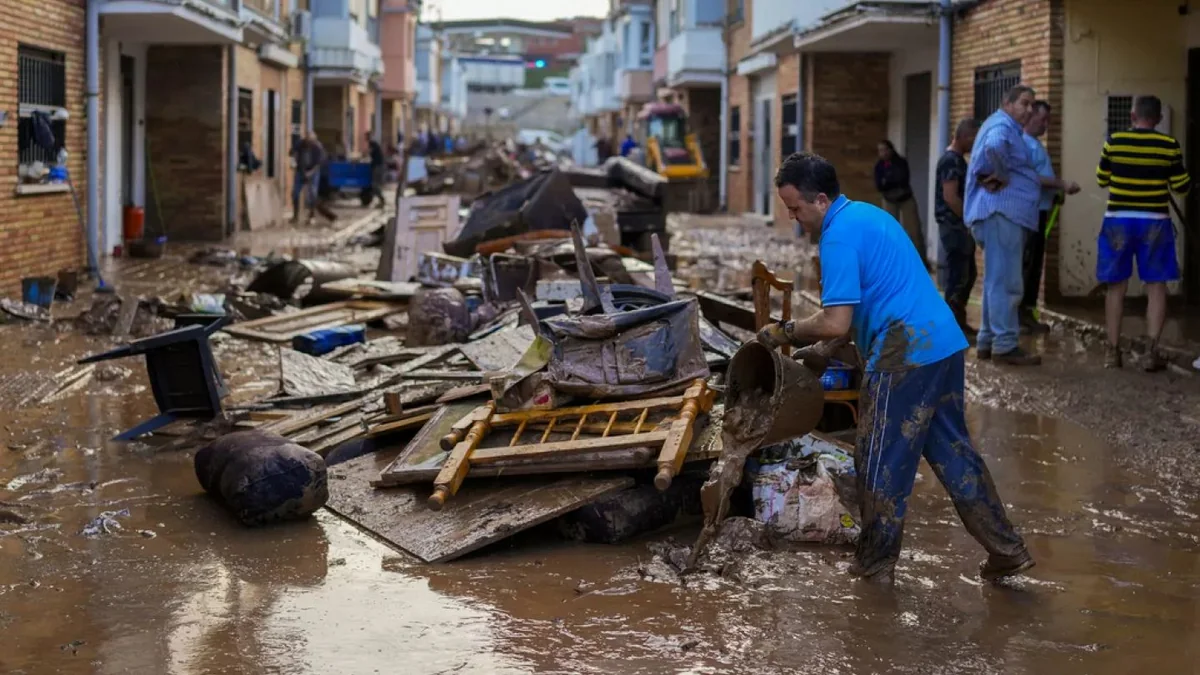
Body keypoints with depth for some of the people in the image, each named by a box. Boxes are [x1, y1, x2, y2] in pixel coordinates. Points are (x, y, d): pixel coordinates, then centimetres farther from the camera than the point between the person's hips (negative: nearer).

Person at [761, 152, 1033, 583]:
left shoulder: (839, 235, -14)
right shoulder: (867, 214, 19)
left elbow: (836, 322, -19)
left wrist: (786, 332, -3)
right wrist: (823, 350, 23)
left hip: (905, 356, -10)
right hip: (945, 344, 10)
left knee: (881, 462, 3)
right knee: (951, 449, 16)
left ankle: (875, 565, 15)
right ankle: (1007, 550, 18)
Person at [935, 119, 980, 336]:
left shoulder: (958, 159, 16)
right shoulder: (951, 160, -15)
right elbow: (950, 197, -21)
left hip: (960, 225, 10)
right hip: (954, 226, -10)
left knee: (968, 274, 14)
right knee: (956, 276, -7)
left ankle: (959, 321, 21)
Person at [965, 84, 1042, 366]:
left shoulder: (1010, 129, 23)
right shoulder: (1002, 126, -11)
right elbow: (993, 148, -35)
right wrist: (1001, 176, -21)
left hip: (1007, 213, 11)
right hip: (1002, 212, -11)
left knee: (998, 280, 15)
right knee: (1006, 282, -10)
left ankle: (987, 342, 21)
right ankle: (1006, 345, -9)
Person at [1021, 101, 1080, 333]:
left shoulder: (1036, 143, 19)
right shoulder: (1023, 142, -13)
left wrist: (1059, 191, 11)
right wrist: (1062, 185, -20)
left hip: (1039, 211, 10)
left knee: (1035, 264, 11)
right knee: (1024, 264, -8)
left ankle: (1028, 312, 15)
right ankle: (1016, 314, -6)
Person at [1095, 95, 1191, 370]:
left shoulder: (1113, 142, -3)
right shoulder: (1169, 146, -5)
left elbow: (1102, 179, 9)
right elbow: (1182, 187, 2)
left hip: (1118, 221, 1)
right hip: (1154, 222, -1)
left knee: (1117, 287, 8)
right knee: (1156, 287, 5)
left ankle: (1112, 350, 10)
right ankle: (1152, 352, -1)